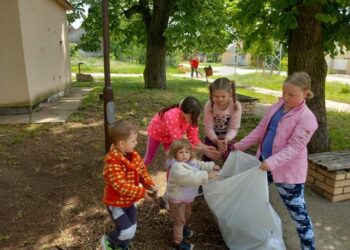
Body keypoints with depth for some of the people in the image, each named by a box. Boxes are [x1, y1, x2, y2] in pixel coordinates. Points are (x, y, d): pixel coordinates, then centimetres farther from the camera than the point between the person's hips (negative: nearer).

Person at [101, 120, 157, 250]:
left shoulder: (134, 155, -6)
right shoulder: (113, 162, -31)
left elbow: (142, 171, 2)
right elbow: (121, 186, -34)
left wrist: (150, 184, -15)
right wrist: (141, 192, -33)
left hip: (130, 200, 7)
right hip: (116, 203, -7)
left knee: (131, 229, 18)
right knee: (127, 231, -7)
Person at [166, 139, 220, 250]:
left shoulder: (192, 162, -4)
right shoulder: (177, 167, -35)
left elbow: (201, 165, 13)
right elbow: (190, 178, -47)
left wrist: (212, 166, -3)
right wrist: (206, 175, -50)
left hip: (188, 196, 9)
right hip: (177, 199, -9)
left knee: (187, 215, 32)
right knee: (179, 220, 8)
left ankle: (183, 227, 60)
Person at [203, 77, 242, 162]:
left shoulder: (236, 106, -22)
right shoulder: (209, 105, -23)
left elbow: (234, 128, -20)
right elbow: (208, 127, -21)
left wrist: (227, 139, -39)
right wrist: (217, 141, -35)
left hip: (227, 139, 0)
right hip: (212, 138, 0)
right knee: (207, 161, 6)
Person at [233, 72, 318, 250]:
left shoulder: (307, 118, -20)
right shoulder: (277, 106, 3)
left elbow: (294, 147, -25)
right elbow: (261, 130, 8)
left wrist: (273, 161, -39)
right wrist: (240, 145, 5)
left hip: (288, 171, -8)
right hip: (264, 161, 8)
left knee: (297, 212, 3)